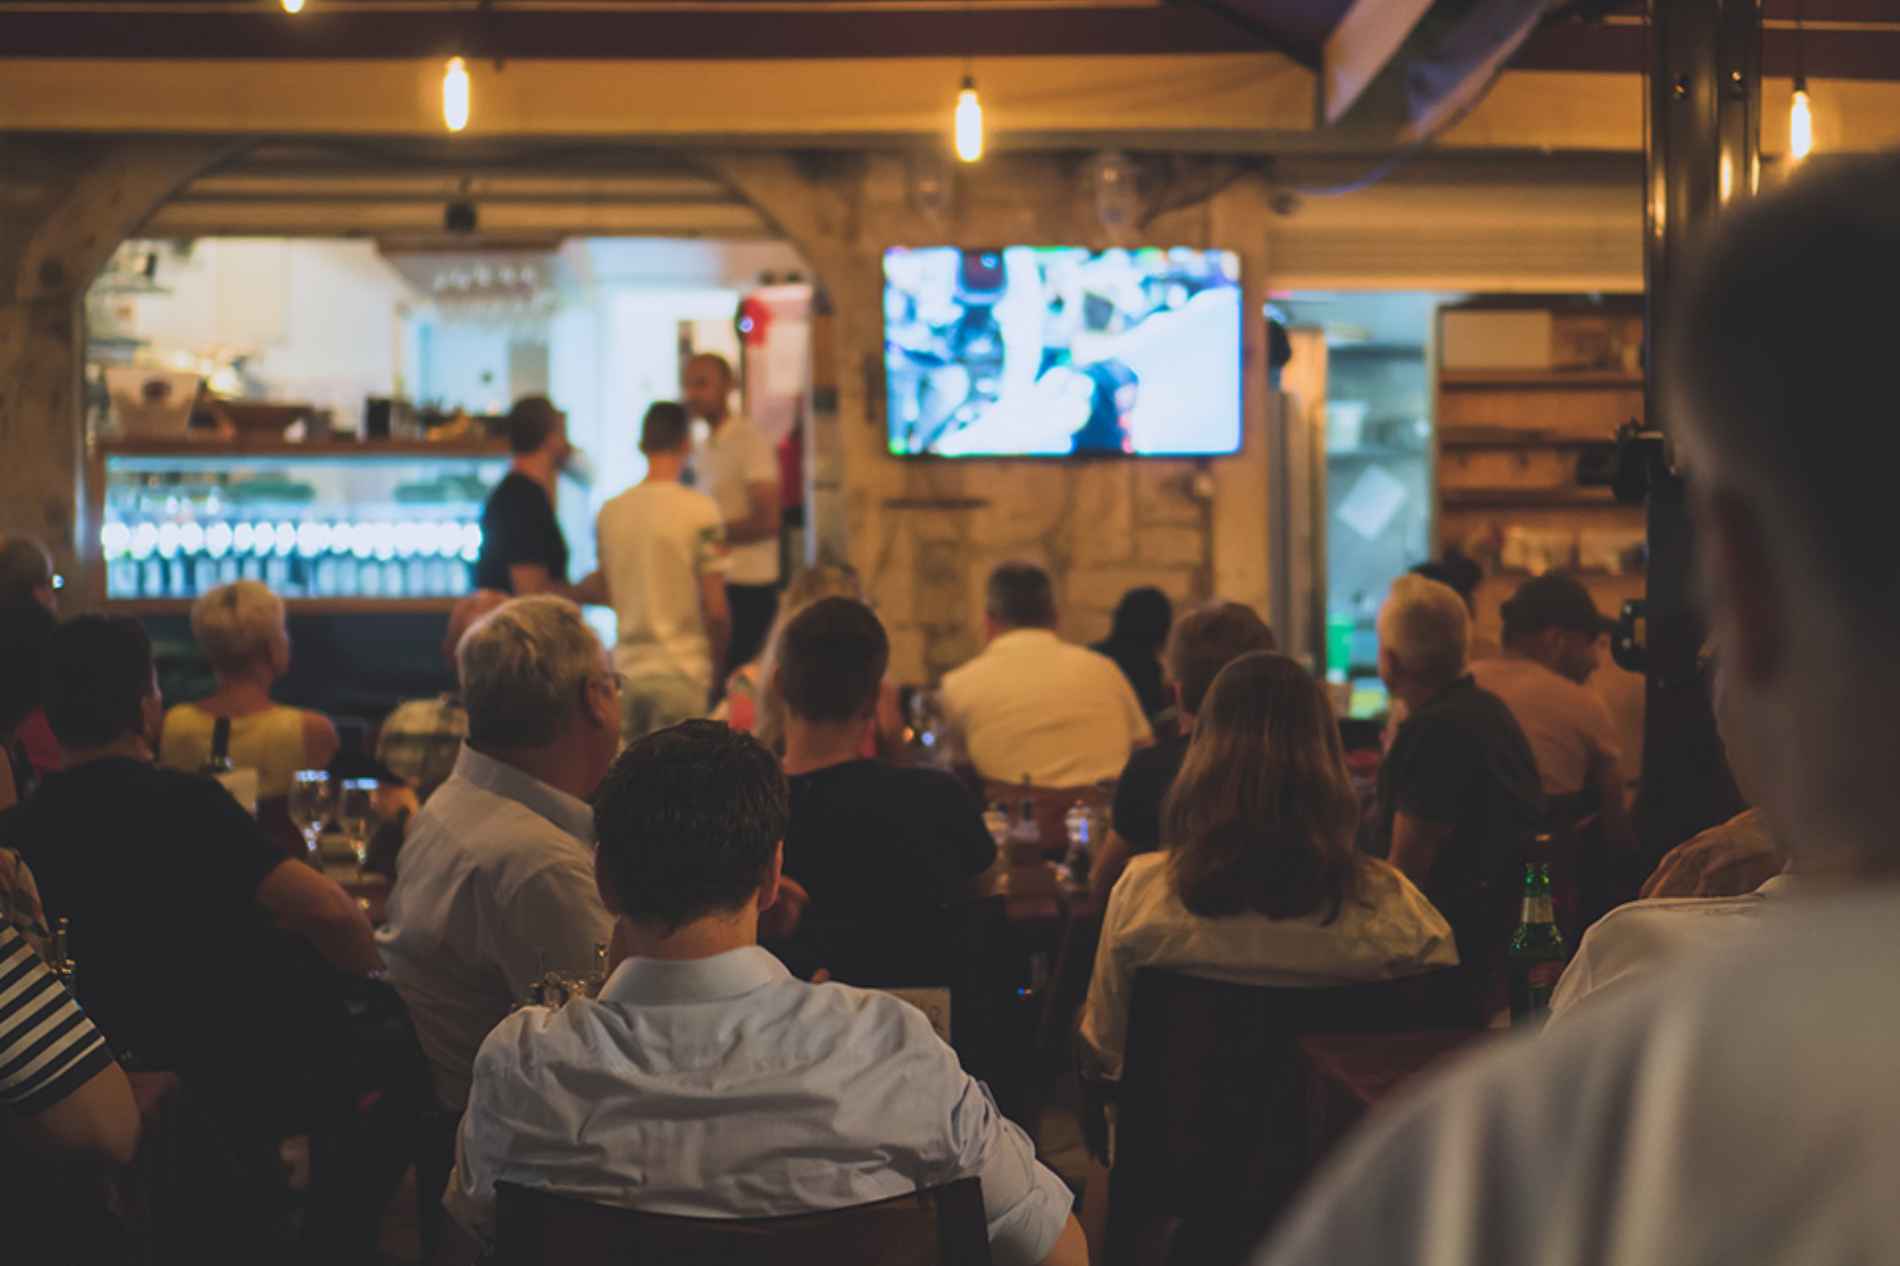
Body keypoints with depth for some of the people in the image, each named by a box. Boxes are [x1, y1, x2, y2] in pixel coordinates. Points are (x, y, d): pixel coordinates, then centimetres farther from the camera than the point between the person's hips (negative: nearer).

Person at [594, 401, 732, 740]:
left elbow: (608, 595, 11)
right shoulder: (700, 511, -11)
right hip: (682, 673, -4)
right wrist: (718, 662, 5)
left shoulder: (609, 512, 2)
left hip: (627, 669, 4)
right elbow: (716, 609, -11)